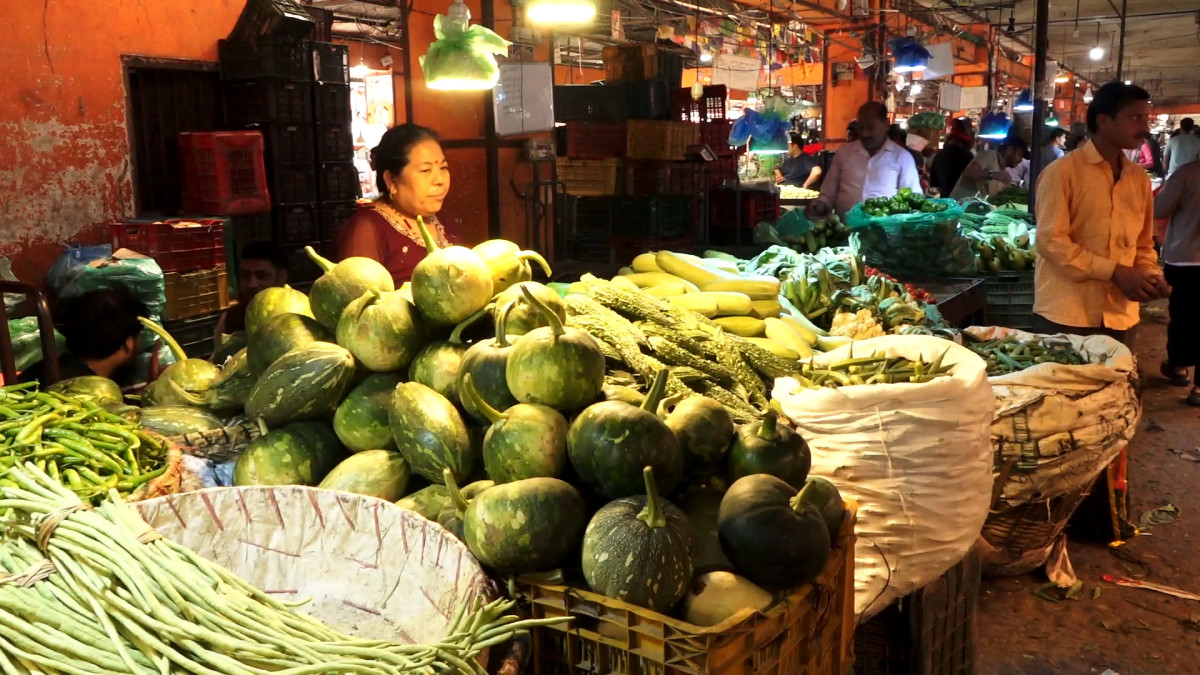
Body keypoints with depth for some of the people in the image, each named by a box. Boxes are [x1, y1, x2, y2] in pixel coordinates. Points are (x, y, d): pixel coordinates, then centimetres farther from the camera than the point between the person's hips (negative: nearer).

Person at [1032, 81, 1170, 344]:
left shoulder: (1140, 179, 12)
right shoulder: (1063, 171, -6)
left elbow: (1142, 244, 18)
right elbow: (1051, 241, -13)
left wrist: (1150, 275, -3)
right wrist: (1114, 272, -18)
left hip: (1118, 316, 6)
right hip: (1065, 315, -6)